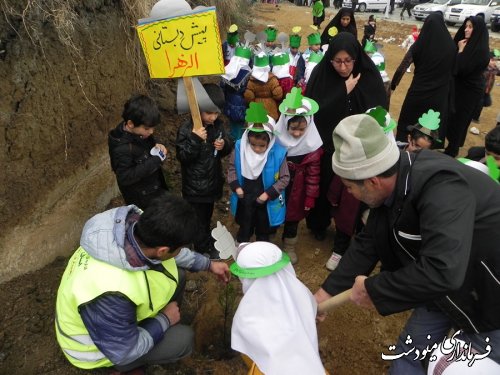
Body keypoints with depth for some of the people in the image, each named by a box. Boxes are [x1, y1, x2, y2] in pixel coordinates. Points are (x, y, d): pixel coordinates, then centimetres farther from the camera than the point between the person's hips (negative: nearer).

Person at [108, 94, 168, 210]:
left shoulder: (138, 132, -9)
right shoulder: (122, 149, -33)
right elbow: (125, 177, -32)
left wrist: (157, 146, -13)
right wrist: (154, 161, -34)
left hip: (154, 187, 8)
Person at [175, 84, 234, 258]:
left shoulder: (218, 125, -4)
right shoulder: (186, 129, -20)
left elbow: (229, 148, 6)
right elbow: (183, 157, -23)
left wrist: (224, 145, -17)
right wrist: (195, 140, -35)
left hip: (212, 181, 6)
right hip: (195, 185, -5)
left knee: (207, 216, 25)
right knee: (199, 220, 9)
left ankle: (207, 242, 48)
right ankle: (204, 251, 30)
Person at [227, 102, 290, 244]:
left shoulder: (278, 153, -24)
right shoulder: (239, 148, -17)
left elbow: (284, 178, -13)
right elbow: (232, 169, -1)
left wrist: (269, 194, -19)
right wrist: (236, 186, -12)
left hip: (267, 203, -2)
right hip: (244, 200, 2)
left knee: (263, 232, 23)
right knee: (244, 230, 26)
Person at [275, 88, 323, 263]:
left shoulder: (312, 145, -18)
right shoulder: (276, 137, -17)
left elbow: (313, 174, -10)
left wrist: (310, 197, -6)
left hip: (296, 191, 0)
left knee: (293, 218, 19)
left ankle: (289, 247, 43)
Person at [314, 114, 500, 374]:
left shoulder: (442, 188, -37)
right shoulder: (391, 188, -10)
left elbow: (441, 272, -45)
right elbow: (367, 244, -3)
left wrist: (373, 289, -30)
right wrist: (326, 292, -4)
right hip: (446, 289, 7)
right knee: (409, 353, 14)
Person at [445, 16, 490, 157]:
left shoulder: (481, 50, -20)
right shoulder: (468, 44, 6)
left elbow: (461, 69, -27)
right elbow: (452, 64, 8)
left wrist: (461, 51, -19)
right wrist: (460, 49, -3)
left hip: (470, 91, -8)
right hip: (459, 87, 8)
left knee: (459, 120, 2)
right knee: (451, 117, 16)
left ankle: (452, 150, 15)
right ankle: (452, 146, 32)